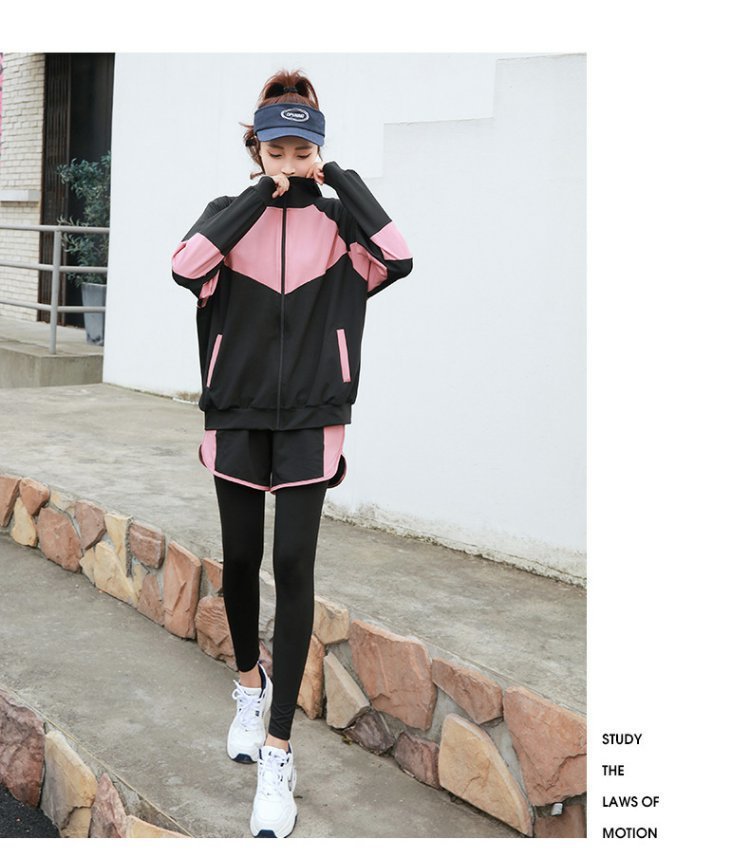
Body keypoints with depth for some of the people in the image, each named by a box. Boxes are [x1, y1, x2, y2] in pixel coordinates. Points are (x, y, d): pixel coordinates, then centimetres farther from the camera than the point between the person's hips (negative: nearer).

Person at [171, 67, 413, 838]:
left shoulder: (338, 219, 2)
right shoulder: (228, 213, 3)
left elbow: (398, 259, -19)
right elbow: (186, 266, -19)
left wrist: (339, 179, -12)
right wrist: (261, 196, -16)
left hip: (310, 418, -1)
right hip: (237, 415, 2)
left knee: (293, 566, -6)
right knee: (241, 558, 12)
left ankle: (277, 749, 1)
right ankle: (250, 684, 40)